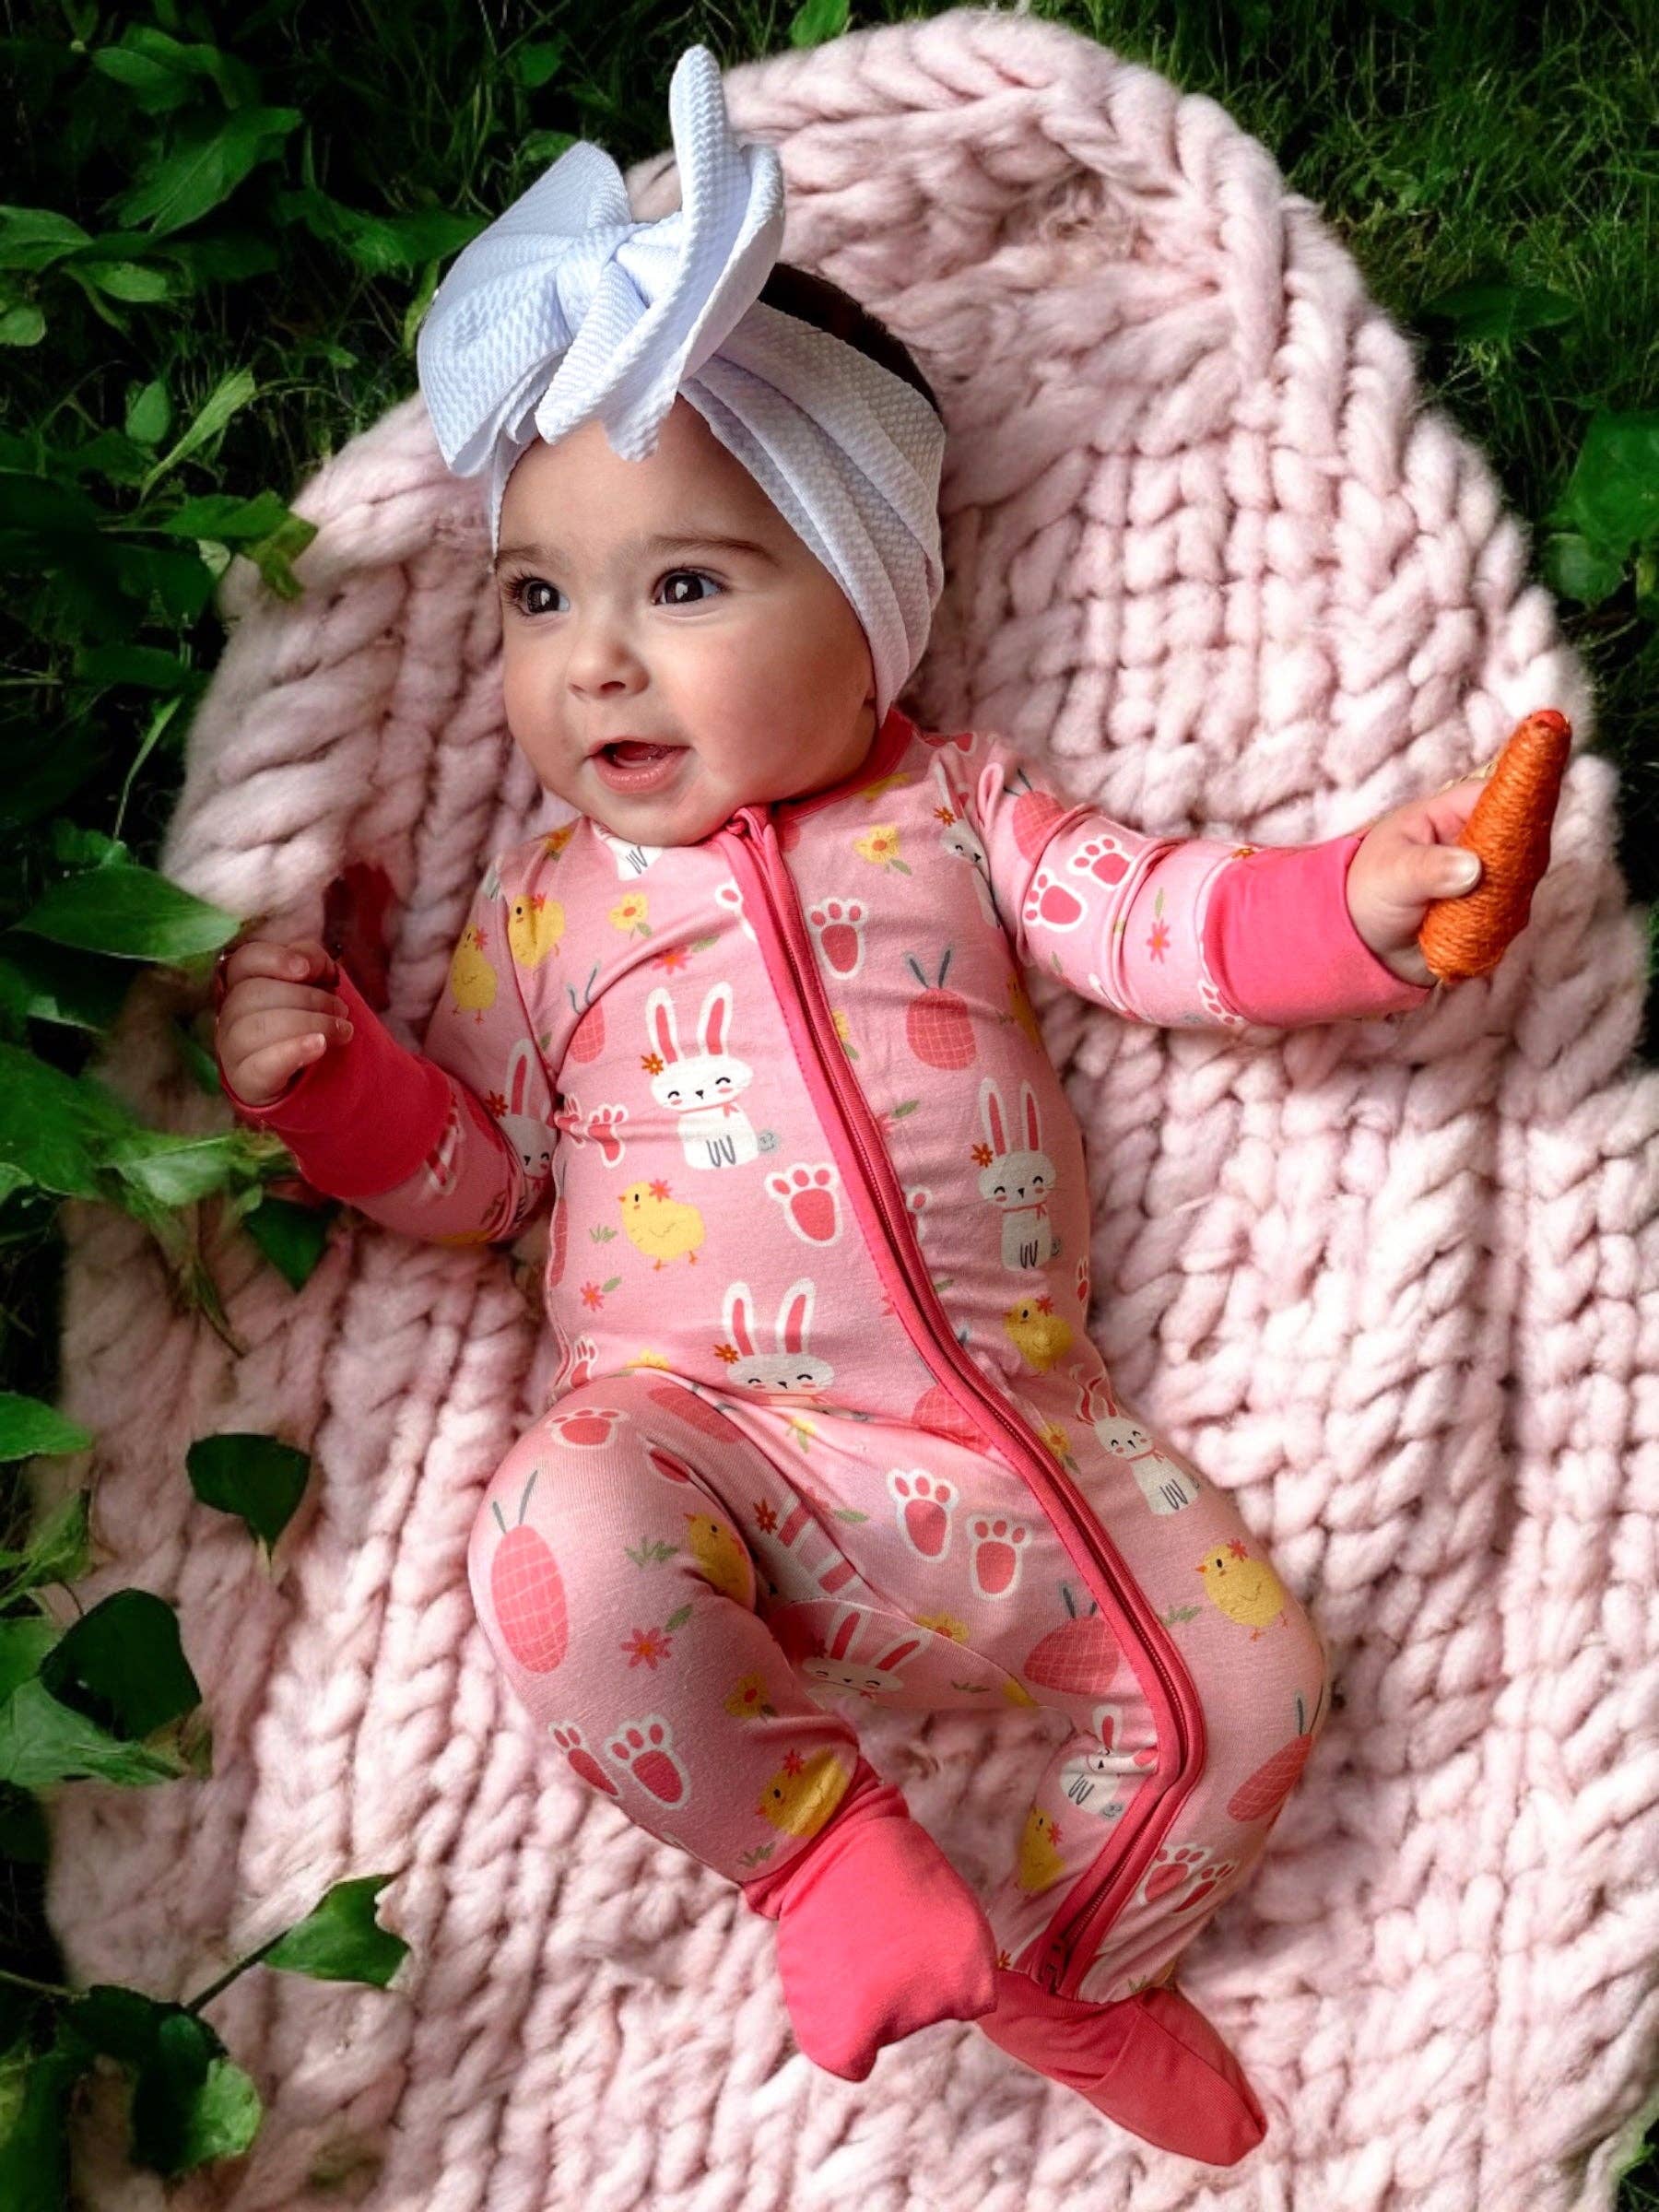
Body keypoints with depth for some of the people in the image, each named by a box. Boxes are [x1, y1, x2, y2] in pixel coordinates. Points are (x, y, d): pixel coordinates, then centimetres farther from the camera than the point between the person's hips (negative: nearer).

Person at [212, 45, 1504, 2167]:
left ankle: (1064, 1964, 18)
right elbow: (473, 1168, 14)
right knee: (559, 1552, -34)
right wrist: (338, 1078, -6)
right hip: (705, 1442, -2)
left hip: (1018, 1432, 2)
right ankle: (830, 1849, -12)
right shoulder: (544, 904, 12)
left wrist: (1361, 896, -14)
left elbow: (1157, 920, 4)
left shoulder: (955, 812, 12)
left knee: (1251, 1681, -8)